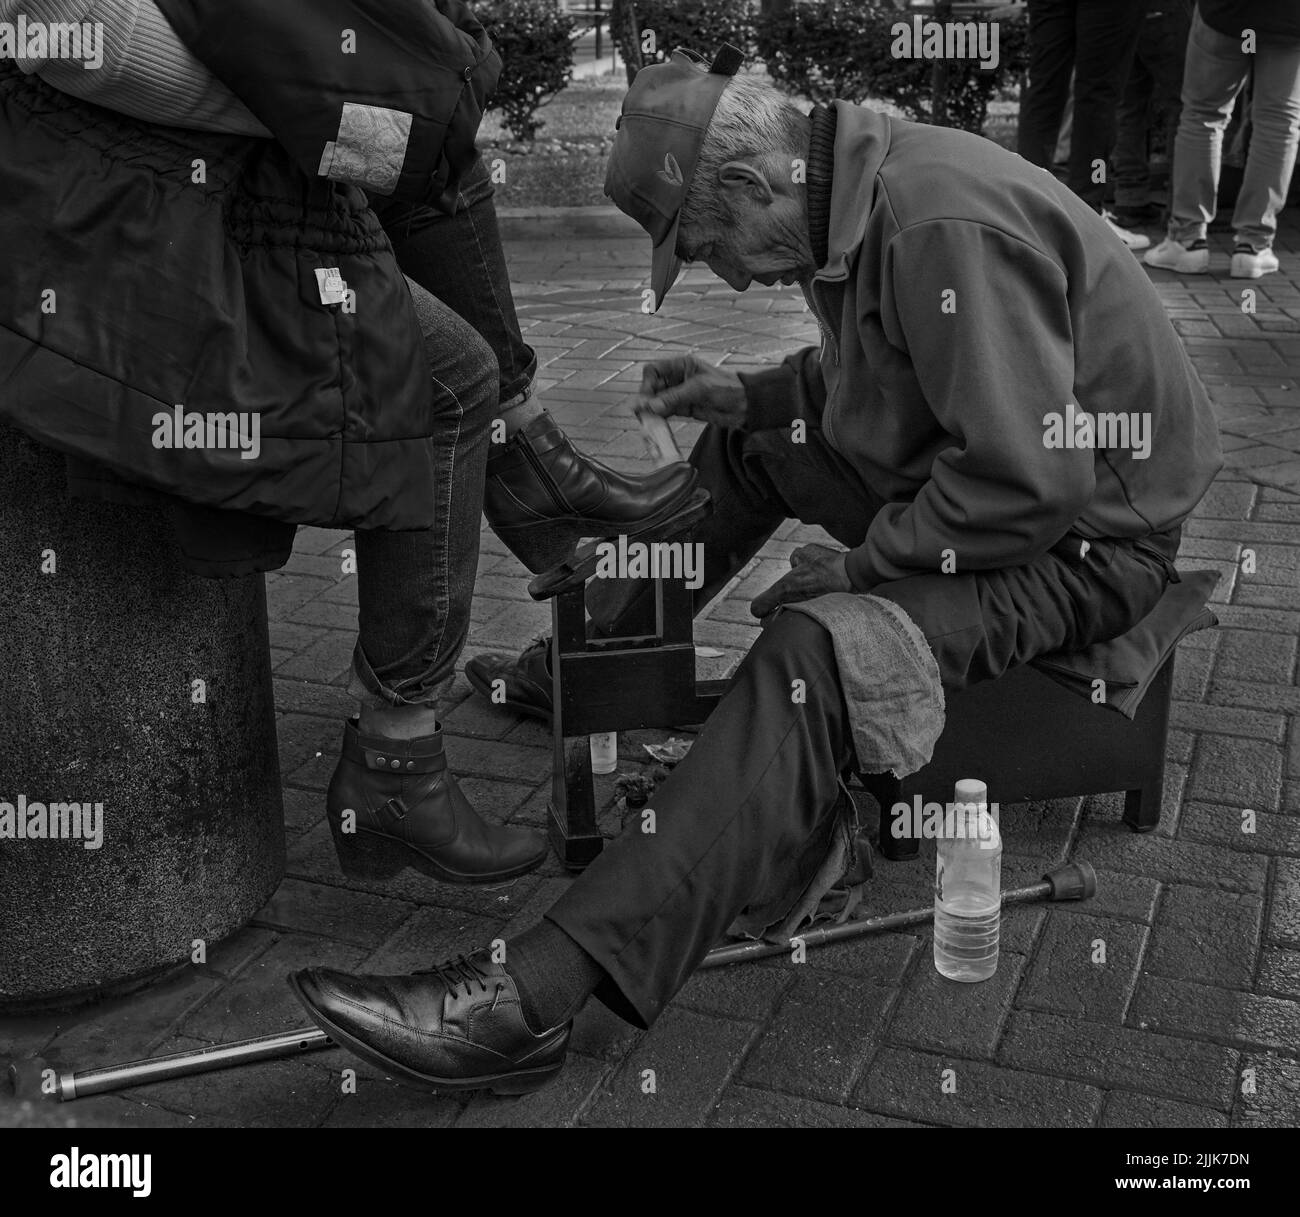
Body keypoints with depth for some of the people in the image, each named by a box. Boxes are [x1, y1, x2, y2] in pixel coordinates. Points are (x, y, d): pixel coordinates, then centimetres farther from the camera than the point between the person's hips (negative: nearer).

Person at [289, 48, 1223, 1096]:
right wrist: (753, 393, 7)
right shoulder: (864, 197, 4)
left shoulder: (946, 227, -28)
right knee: (746, 449, 15)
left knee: (818, 653, -32)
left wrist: (865, 559, -19)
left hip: (1082, 535, -10)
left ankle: (538, 994, -37)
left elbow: (1031, 479, -30)